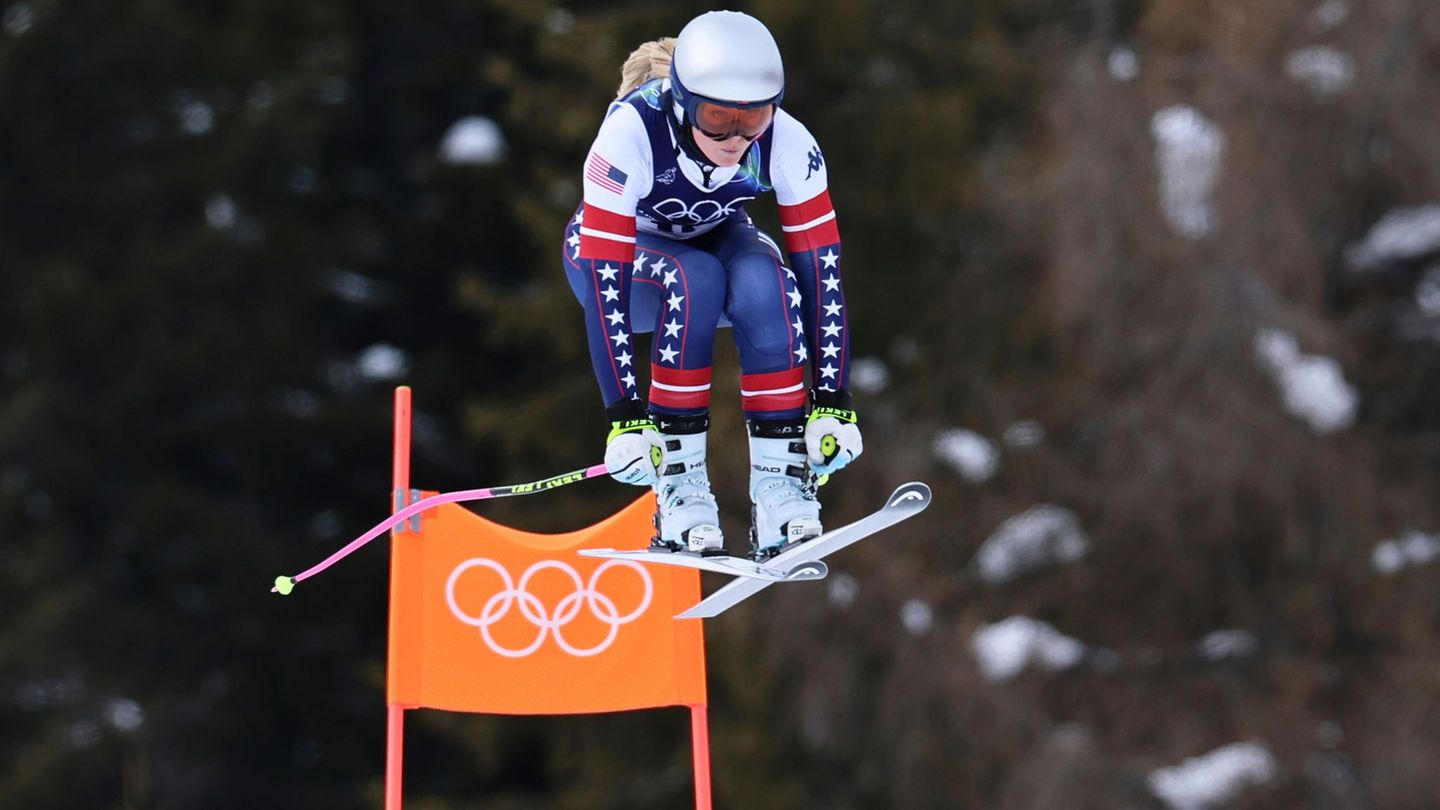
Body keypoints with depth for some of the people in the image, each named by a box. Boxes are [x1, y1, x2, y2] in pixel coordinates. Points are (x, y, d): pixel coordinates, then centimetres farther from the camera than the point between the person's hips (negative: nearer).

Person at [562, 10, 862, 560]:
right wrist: (626, 419, -41)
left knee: (765, 282, -32)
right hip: (621, 253, -2)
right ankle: (678, 480, -28)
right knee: (694, 280, -35)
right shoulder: (632, 132, -36)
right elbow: (605, 287, -37)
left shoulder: (786, 143, -28)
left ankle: (781, 481, -26)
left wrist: (832, 404, -29)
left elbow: (821, 273, -24)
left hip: (717, 240, 2)